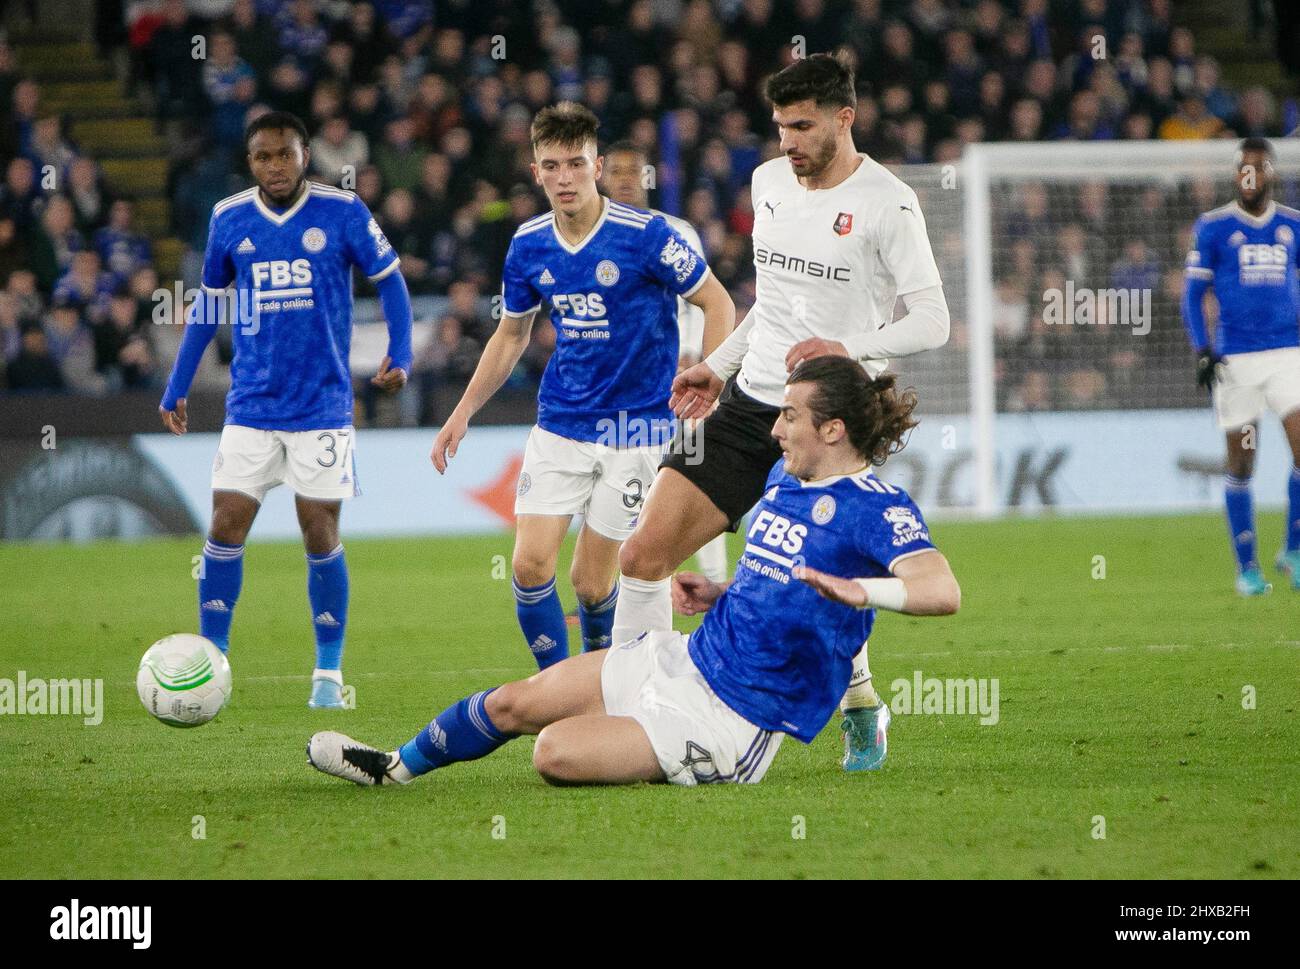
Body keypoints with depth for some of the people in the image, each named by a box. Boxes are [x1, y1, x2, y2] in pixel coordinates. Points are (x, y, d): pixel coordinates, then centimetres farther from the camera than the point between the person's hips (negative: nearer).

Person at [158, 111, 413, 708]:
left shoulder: (342, 213, -5)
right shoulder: (228, 220, 4)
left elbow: (389, 280, 3)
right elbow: (208, 305, 16)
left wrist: (399, 355, -11)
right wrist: (176, 388, 15)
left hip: (322, 405, -2)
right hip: (251, 406, 2)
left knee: (321, 537, -1)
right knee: (225, 529, -4)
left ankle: (329, 673, 11)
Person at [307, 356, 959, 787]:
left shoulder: (876, 508, -18)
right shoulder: (783, 479, 10)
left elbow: (943, 590, -35)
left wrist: (858, 591, -51)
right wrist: (718, 595, 9)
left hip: (733, 719, -8)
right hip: (682, 659, 8)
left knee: (557, 752, -23)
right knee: (514, 703, 10)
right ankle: (392, 768, 33)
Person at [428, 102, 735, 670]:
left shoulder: (644, 235, -14)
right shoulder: (529, 245, 1)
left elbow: (717, 303, -6)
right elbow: (511, 335, 16)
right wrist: (462, 415, 12)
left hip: (635, 426, -4)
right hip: (559, 425, 4)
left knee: (592, 582, -2)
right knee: (531, 566, -7)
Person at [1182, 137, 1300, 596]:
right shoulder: (1213, 227, 2)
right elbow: (1192, 295, 3)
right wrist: (1202, 351, -8)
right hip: (1234, 357, -1)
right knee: (1240, 463, 2)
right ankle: (1246, 567, 11)